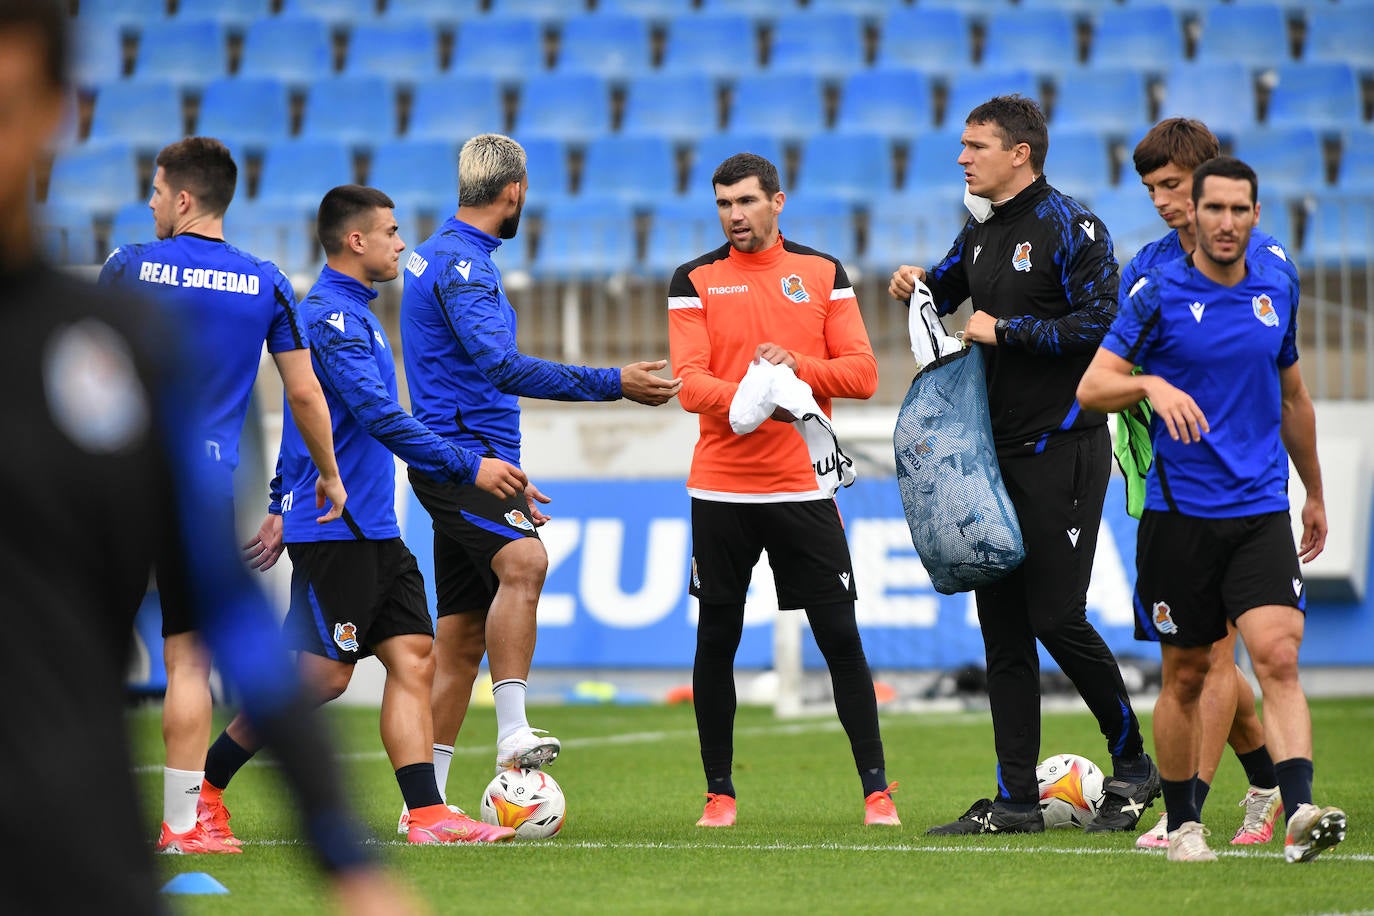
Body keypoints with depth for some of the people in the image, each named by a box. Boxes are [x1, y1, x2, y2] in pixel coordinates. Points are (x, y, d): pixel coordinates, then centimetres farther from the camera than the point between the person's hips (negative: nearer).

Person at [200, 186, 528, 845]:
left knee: (413, 658, 0)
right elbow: (380, 419, -23)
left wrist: (281, 507, 27)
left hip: (372, 530, 10)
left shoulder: (347, 311, 18)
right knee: (323, 675, -6)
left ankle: (427, 814, -5)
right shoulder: (333, 315, -15)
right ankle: (203, 785, 5)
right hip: (333, 527, -10)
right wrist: (468, 466, -22)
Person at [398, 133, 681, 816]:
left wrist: (506, 478, 31)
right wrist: (613, 384, -26)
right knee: (523, 559, -32)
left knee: (461, 636, 8)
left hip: (468, 459, 10)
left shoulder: (442, 254, 21)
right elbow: (503, 367, -26)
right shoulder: (461, 262, -12)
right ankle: (513, 734, -41)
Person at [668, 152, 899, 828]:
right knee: (716, 641, 4)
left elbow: (862, 372, 1)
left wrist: (796, 365, -16)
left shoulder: (823, 273, 6)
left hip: (803, 487, 0)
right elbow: (689, 382, -8)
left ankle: (876, 789, 3)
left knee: (840, 639, -2)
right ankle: (719, 792, 15)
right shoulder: (695, 281, 3)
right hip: (720, 488, 0)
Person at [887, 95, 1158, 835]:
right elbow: (945, 290, 31)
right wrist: (917, 284, 8)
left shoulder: (1067, 227, -10)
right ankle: (1015, 800, 9)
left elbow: (1101, 323, -19)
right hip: (995, 453, 8)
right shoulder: (982, 231, 14)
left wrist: (1006, 330, -14)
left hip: (1061, 452, -8)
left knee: (1056, 617, -8)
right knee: (1001, 624, 6)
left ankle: (1133, 766, 11)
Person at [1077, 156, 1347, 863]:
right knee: (1186, 674, 6)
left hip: (1262, 509, 2)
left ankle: (1300, 813, -27)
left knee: (1278, 658, -15)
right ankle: (1182, 824, 20)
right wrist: (1152, 384, -27)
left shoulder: (1276, 289, 9)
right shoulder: (1158, 294, -4)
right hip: (1179, 513, -2)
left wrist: (1315, 495, 27)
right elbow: (1091, 386, -6)